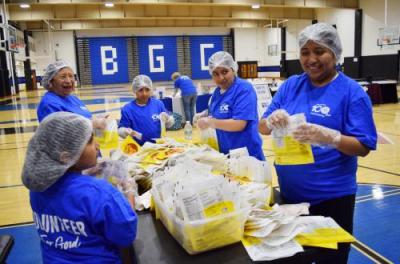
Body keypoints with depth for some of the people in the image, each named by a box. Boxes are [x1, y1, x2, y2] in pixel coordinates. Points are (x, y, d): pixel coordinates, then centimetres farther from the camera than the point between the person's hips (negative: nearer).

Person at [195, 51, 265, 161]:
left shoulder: (244, 89, -16)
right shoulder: (218, 91, 8)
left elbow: (239, 124, -25)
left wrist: (209, 122, -18)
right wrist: (204, 114, 0)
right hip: (225, 153, 7)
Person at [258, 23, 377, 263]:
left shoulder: (351, 91, -9)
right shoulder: (291, 85, 3)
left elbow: (364, 147, -13)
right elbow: (263, 128, 1)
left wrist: (329, 137, -31)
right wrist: (272, 120, -22)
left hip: (331, 197, -4)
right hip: (289, 192, 4)